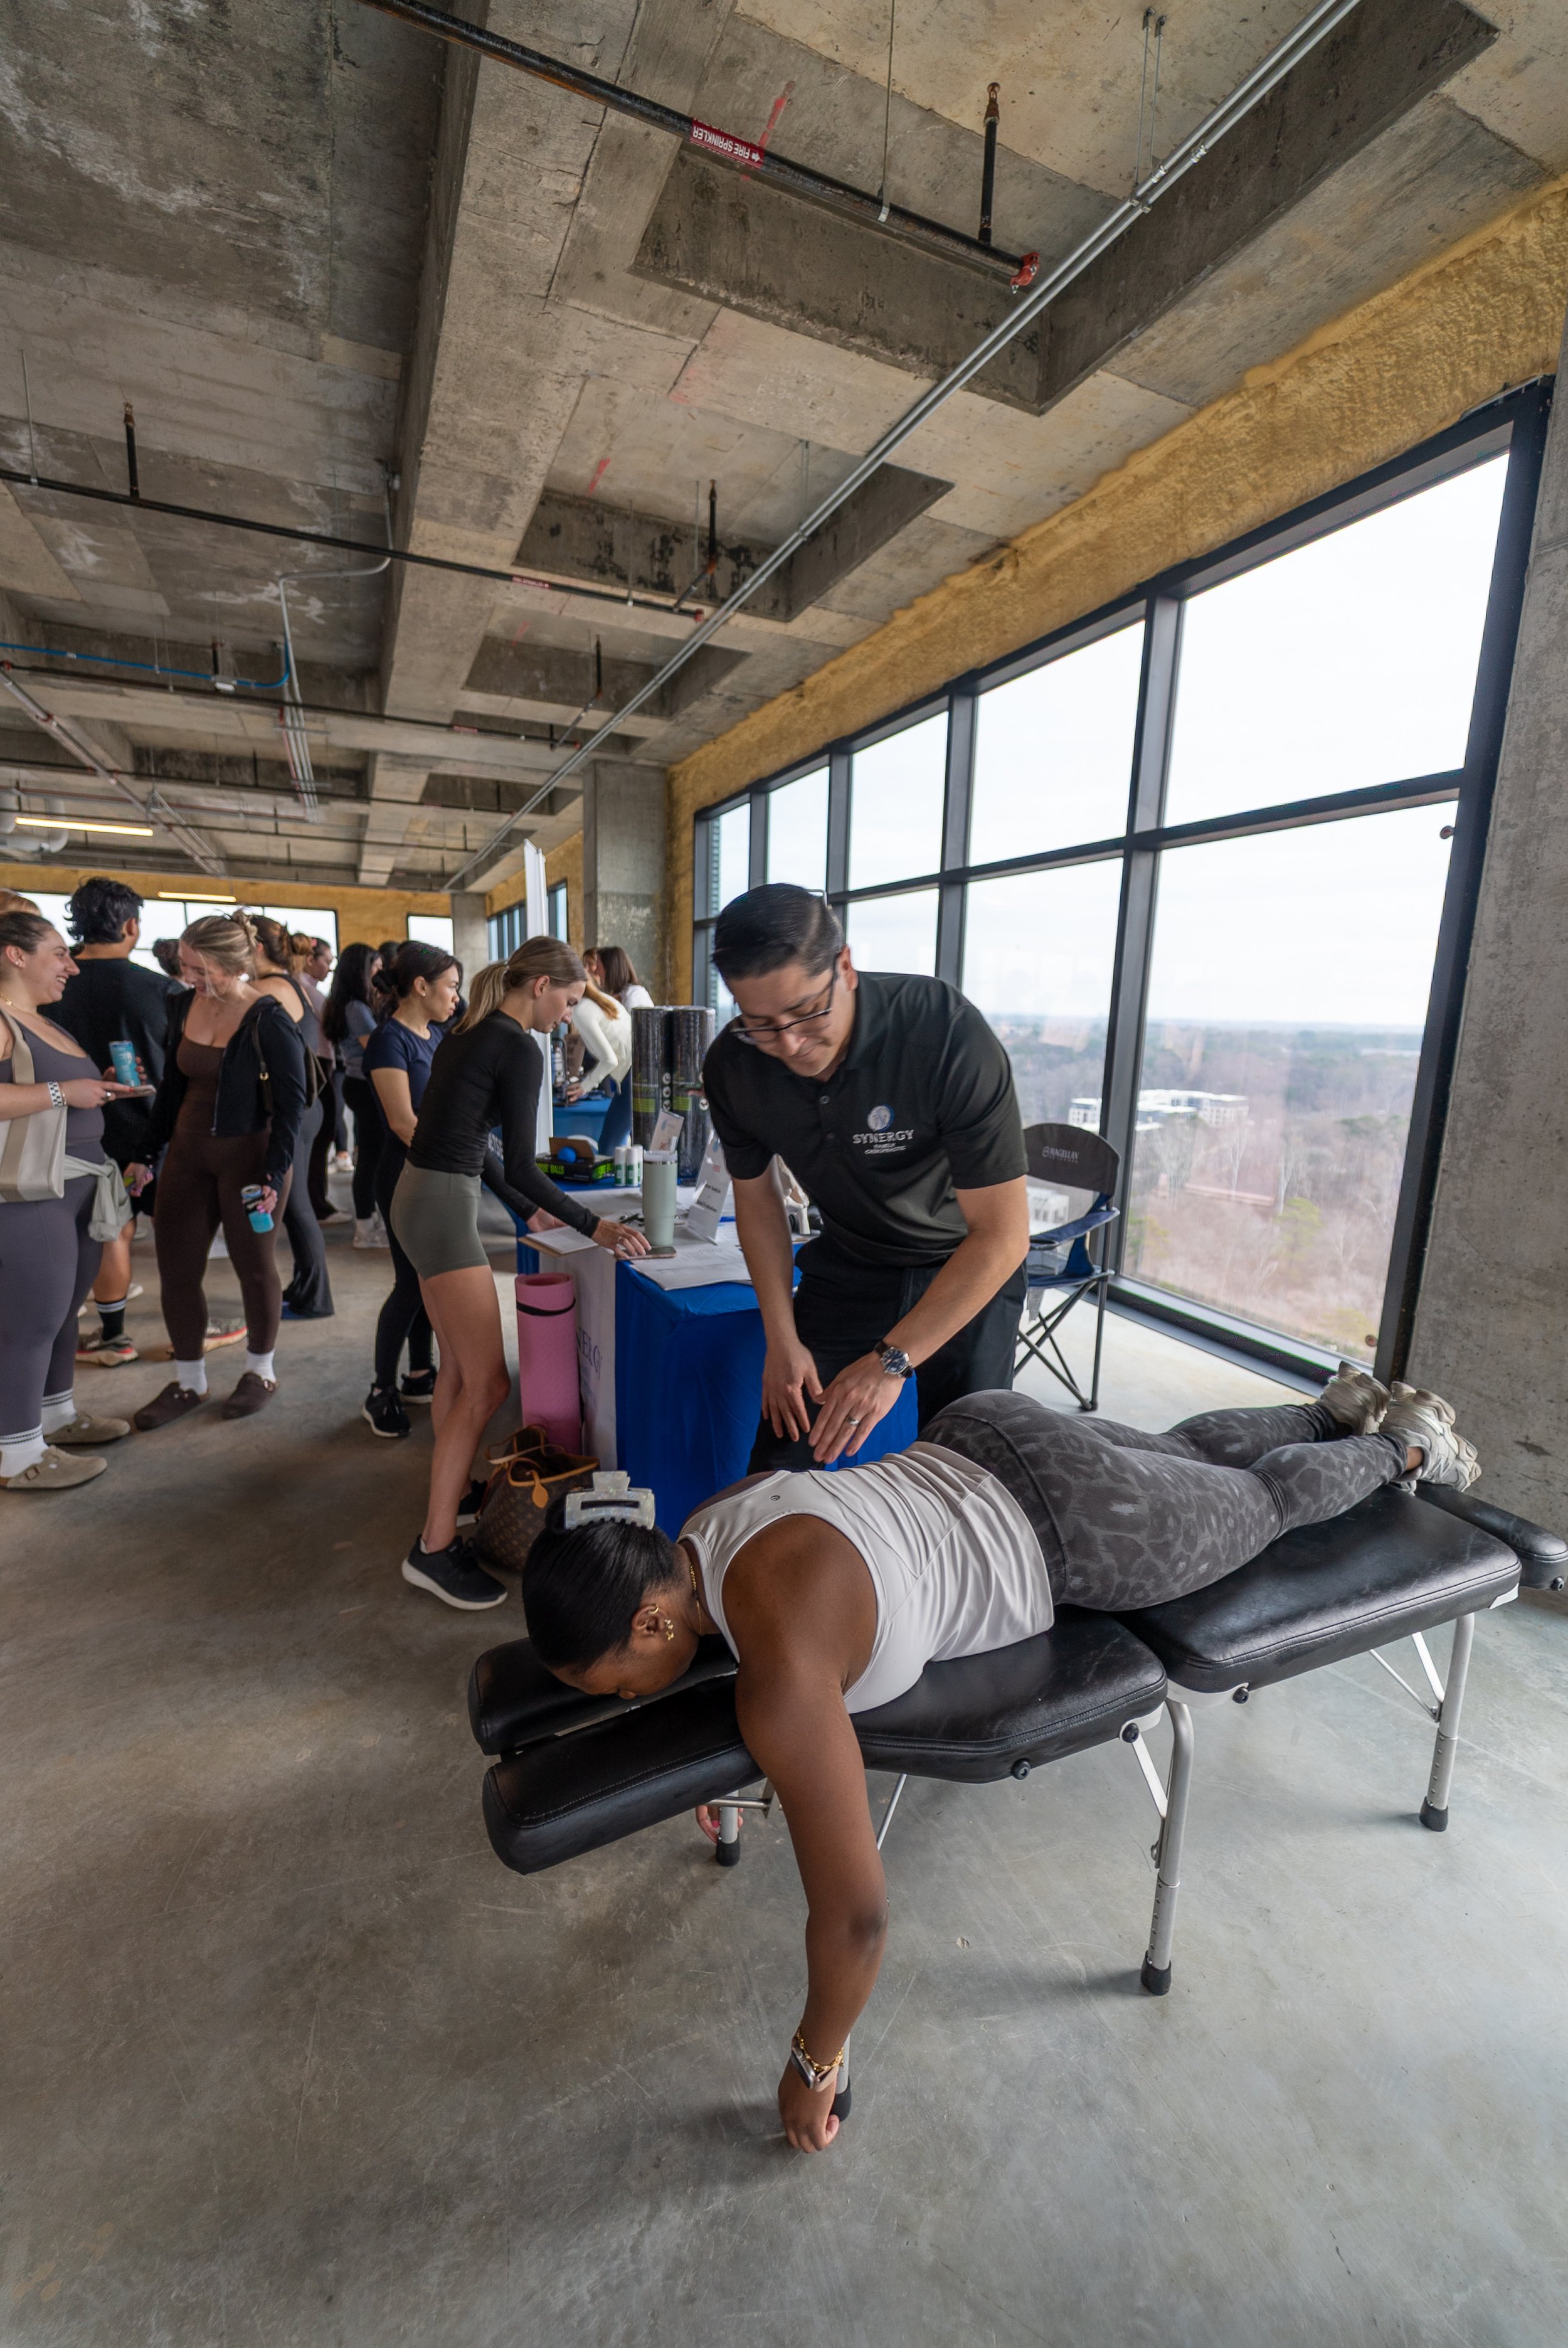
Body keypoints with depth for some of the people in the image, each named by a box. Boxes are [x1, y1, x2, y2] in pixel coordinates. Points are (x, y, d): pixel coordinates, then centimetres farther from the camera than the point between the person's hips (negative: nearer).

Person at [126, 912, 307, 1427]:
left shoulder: (269, 1021, -16)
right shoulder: (186, 1005, 2)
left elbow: (291, 1103, -13)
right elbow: (172, 1085, 12)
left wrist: (274, 1174, -19)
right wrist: (149, 1154, 12)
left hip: (248, 1155, -6)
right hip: (187, 1151, 6)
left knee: (253, 1267, 7)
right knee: (175, 1268, 8)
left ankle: (260, 1373, 27)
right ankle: (188, 1384, 24)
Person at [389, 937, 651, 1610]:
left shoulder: (470, 1032, 13)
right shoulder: (520, 1050, -14)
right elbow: (520, 1170, -17)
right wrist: (593, 1226, -15)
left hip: (419, 1195, 10)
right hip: (445, 1208, -10)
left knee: (458, 1367, 18)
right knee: (487, 1383, -6)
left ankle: (450, 1489, 32)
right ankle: (434, 1547, 1)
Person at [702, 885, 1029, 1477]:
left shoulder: (950, 1034, -31)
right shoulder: (732, 1066, -17)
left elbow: (1002, 1236, -28)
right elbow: (757, 1195, 0)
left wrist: (891, 1361, -29)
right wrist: (782, 1339, -4)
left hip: (967, 1267, -2)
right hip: (847, 1265, 3)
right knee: (780, 1461, 2)